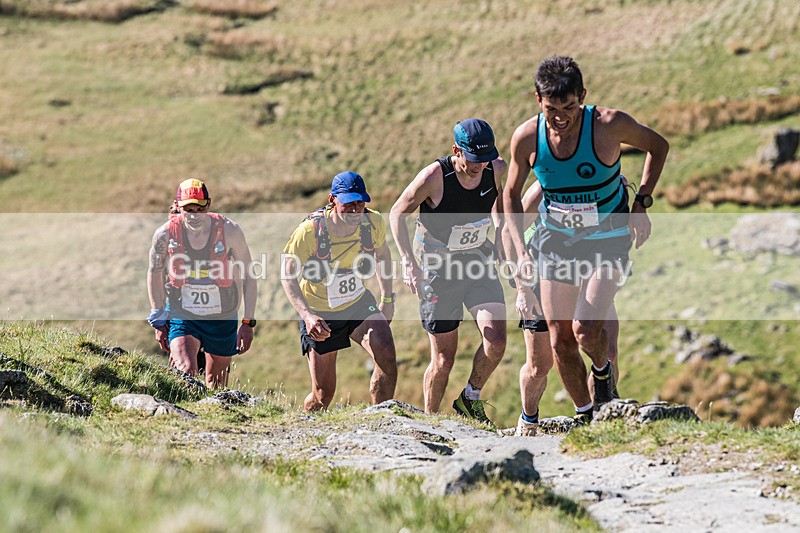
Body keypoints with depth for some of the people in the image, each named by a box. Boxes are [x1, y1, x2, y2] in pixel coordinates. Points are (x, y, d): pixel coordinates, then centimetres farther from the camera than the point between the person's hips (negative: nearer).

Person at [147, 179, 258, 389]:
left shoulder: (229, 231, -14)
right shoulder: (165, 234, -12)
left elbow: (248, 277, -3)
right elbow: (154, 274, 5)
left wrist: (248, 323, -5)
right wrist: (159, 322, 7)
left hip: (222, 319, 1)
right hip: (181, 316, -1)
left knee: (216, 385, 12)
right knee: (186, 374, -23)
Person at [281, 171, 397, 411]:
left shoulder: (373, 222, -16)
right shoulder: (310, 231, -27)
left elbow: (382, 254, 7)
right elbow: (288, 276, -18)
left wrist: (387, 299, 10)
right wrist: (307, 315, -32)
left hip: (358, 301, 3)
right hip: (318, 311, -3)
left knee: (386, 354, -24)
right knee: (323, 394, -1)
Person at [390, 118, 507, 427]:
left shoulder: (497, 170, -11)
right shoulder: (434, 177, -24)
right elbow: (397, 214, -11)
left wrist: (500, 227, 0)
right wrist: (409, 262, -19)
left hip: (477, 260, 4)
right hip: (438, 266, -4)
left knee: (496, 340, -15)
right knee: (444, 358, -2)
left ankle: (470, 398, 10)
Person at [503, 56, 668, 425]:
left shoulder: (609, 125, -23)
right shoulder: (526, 138, -15)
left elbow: (658, 145, -2)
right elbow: (511, 196, 2)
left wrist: (641, 204, -9)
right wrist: (520, 252, -8)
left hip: (608, 239, -3)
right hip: (556, 240, 3)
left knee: (585, 329, -20)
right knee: (560, 341, 1)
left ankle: (603, 371, 15)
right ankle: (585, 414, 23)